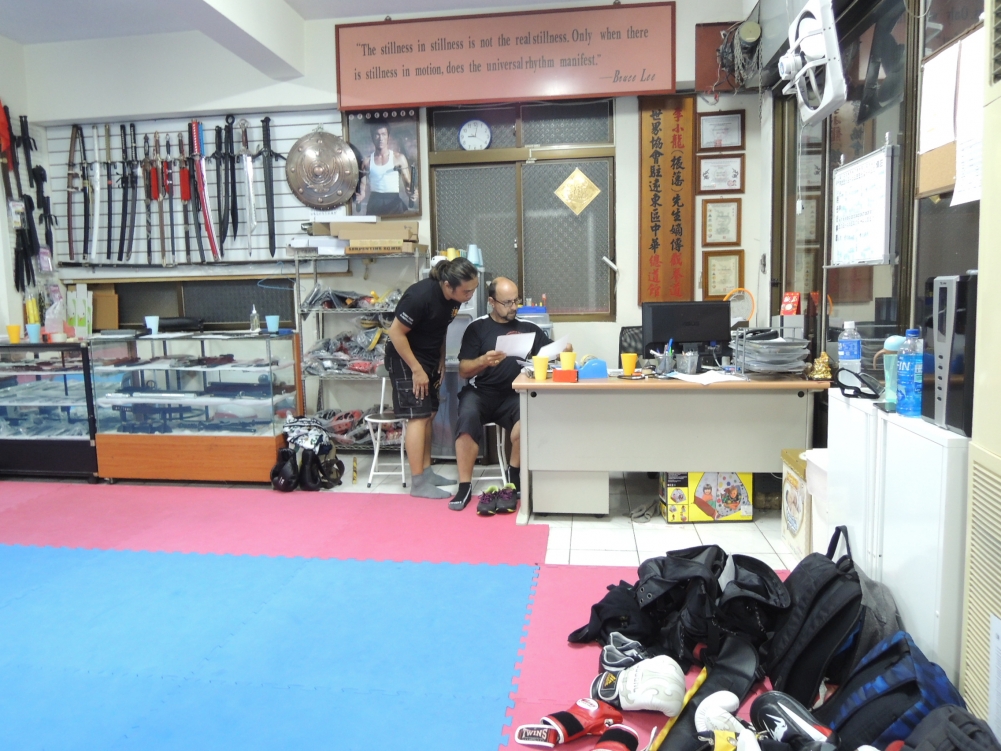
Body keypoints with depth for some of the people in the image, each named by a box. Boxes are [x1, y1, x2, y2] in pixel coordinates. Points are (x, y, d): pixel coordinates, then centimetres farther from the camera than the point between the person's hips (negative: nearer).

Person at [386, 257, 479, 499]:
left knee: (429, 415, 9)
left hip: (429, 357, 8)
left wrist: (441, 361, 3)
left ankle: (426, 472, 19)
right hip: (406, 357, -8)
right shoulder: (421, 296, -28)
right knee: (418, 416, -10)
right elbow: (396, 332, -23)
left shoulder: (453, 299, -5)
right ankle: (418, 483, -5)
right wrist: (416, 369, -21)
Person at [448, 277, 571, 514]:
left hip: (513, 395, 1)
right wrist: (483, 361, -17)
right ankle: (464, 486, -21)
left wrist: (563, 351, -12)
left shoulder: (529, 328, 15)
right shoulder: (477, 328, 8)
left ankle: (514, 480, -12)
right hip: (480, 392, -1)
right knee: (467, 416, -33)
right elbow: (463, 371, 3)